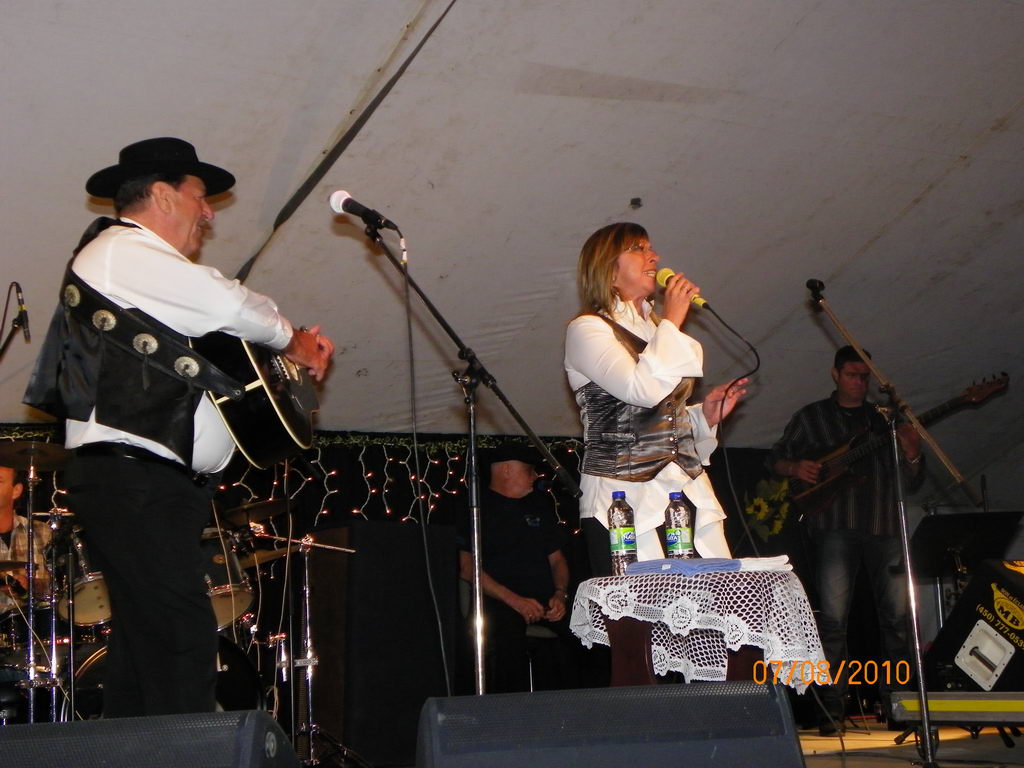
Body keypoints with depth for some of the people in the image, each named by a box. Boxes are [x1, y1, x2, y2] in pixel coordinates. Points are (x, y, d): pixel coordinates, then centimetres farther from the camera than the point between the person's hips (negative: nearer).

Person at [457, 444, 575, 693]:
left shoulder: (539, 505, 25)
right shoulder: (479, 507, 6)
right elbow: (468, 568, -3)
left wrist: (560, 595, 2)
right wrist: (515, 600, -13)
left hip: (545, 599, 5)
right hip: (498, 601, -5)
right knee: (508, 634, -38)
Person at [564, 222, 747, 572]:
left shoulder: (655, 327, 22)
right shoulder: (587, 329, 0)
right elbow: (643, 389, -18)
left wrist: (706, 415, 11)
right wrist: (672, 322, -7)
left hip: (689, 492, 7)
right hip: (624, 500, -6)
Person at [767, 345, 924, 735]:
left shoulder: (884, 418, 18)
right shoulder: (811, 417, 13)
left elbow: (912, 482, 15)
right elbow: (775, 458, 15)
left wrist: (911, 454, -6)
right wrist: (795, 468, -6)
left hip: (883, 527, 3)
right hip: (835, 526, -3)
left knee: (898, 614, 0)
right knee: (833, 616, -10)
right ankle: (832, 706, -6)